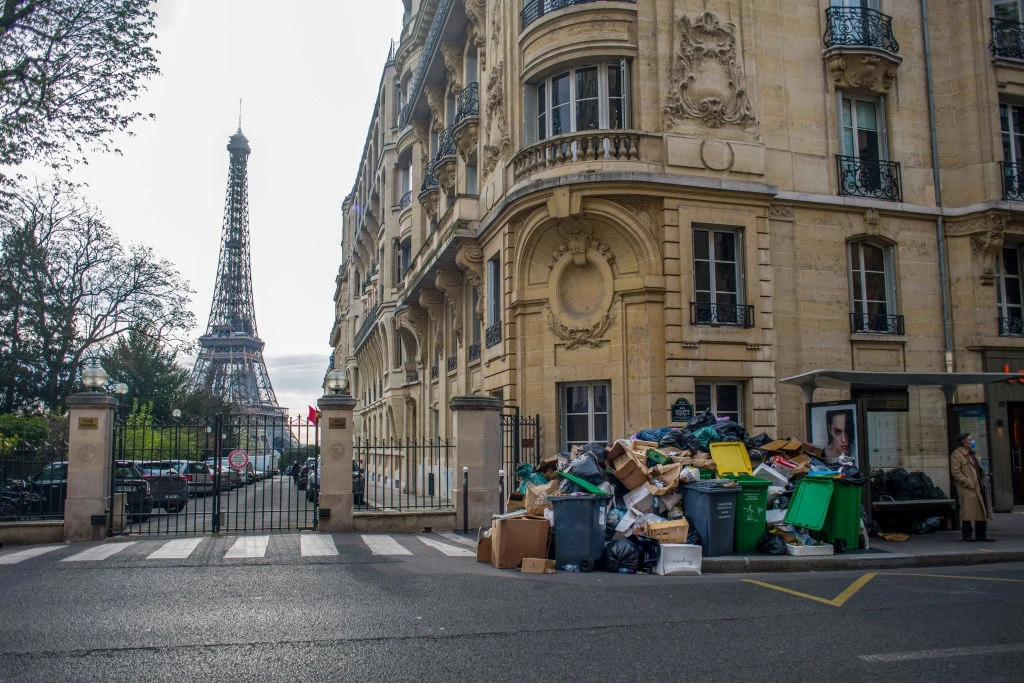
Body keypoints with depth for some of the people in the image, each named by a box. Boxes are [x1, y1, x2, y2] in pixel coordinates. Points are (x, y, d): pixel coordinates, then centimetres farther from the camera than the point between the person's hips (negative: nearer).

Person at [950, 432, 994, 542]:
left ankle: (981, 535, 15)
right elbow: (955, 471, -16)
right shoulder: (956, 454, -9)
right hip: (966, 488, -9)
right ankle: (967, 535, 1)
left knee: (981, 511, 8)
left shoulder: (971, 454, 20)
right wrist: (967, 482, -18)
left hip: (977, 487, 9)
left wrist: (982, 483, 15)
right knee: (968, 511, -6)